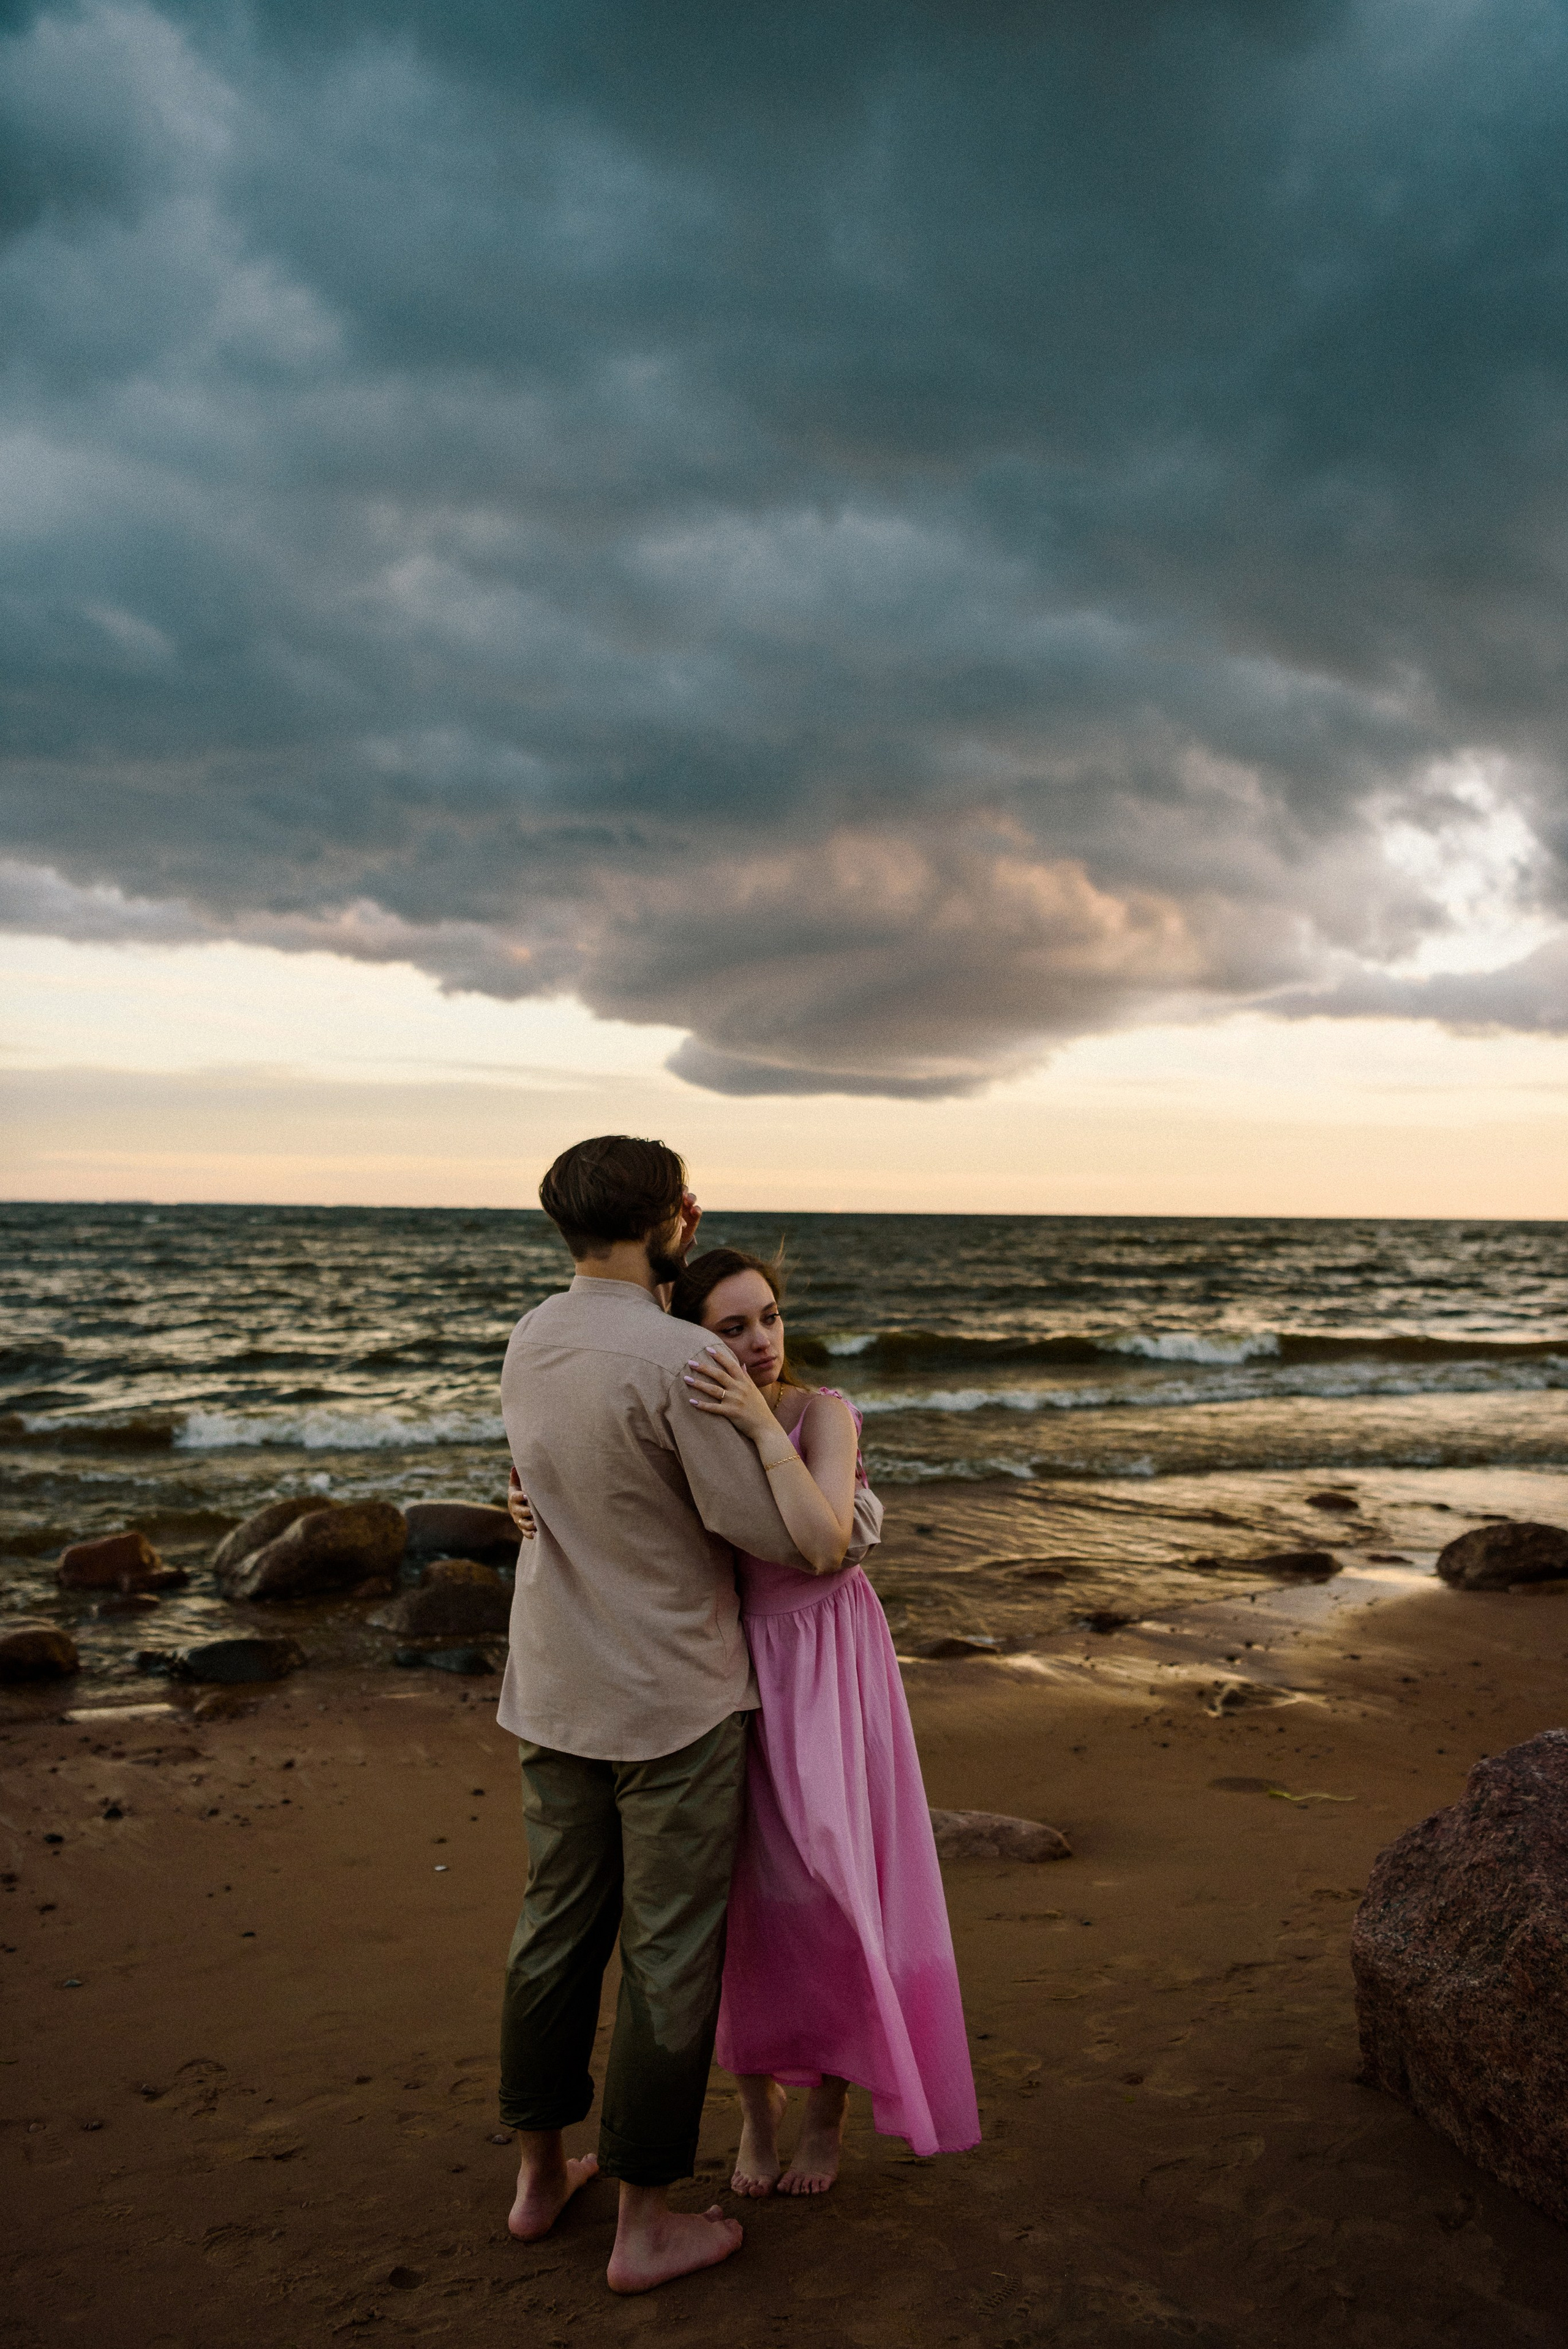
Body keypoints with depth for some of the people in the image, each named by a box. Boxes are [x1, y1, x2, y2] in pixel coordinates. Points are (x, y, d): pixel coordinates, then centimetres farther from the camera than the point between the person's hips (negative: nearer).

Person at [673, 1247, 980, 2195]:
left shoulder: (824, 1412, -15)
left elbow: (826, 1544, -30)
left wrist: (764, 1424, -37)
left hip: (826, 1675, -3)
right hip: (730, 1673, 3)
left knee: (829, 1894, 2)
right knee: (743, 1896, 7)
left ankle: (828, 2113, 26)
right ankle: (757, 2104, 31)